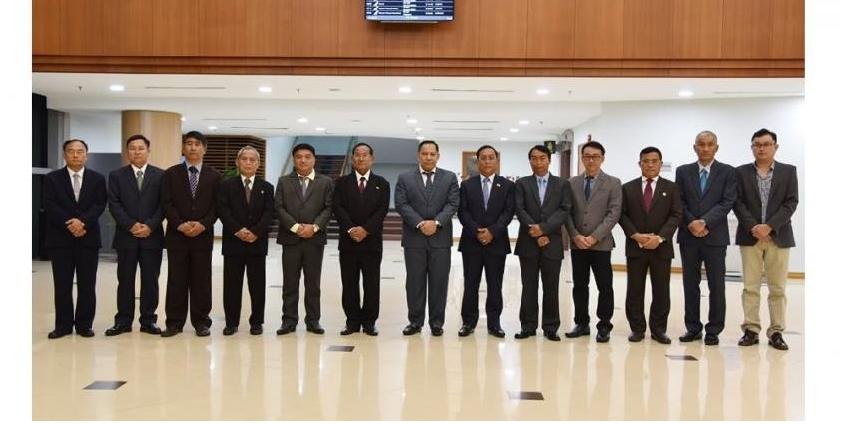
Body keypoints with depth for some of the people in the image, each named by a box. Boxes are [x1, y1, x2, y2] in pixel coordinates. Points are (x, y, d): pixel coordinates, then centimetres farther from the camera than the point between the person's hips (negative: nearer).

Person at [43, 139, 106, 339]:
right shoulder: (52, 178, 7)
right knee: (62, 285, 4)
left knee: (87, 285, 2)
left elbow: (99, 205, -2)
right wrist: (69, 224, -15)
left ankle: (84, 324, 10)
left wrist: (82, 221, -17)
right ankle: (63, 324, 11)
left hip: (88, 237, 0)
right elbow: (50, 206, -3)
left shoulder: (97, 178, 8)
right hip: (60, 238, 0)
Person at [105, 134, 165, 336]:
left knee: (150, 281, 4)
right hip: (126, 236, 0)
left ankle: (149, 320, 12)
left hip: (152, 236, 0)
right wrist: (131, 225, -12)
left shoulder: (161, 175, 6)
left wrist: (150, 226, -12)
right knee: (125, 281, 5)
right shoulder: (116, 175, 7)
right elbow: (114, 205, -1)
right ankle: (123, 321, 12)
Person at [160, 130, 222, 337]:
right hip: (177, 235, 0)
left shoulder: (214, 175, 7)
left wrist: (203, 224, -13)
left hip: (203, 235, 0)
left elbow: (217, 205, 1)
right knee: (176, 281, 3)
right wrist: (180, 225, -13)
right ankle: (174, 322, 10)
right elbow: (166, 204, 0)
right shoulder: (171, 173, 6)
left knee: (201, 280, 4)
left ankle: (201, 322, 11)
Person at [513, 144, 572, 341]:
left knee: (551, 288, 4)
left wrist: (543, 228, -15)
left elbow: (564, 211, -4)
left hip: (552, 242, 0)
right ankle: (528, 326, 12)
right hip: (528, 242, 0)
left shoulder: (562, 184, 7)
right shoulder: (522, 183, 7)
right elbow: (519, 210, -4)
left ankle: (550, 327, 12)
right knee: (529, 287, 5)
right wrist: (535, 234, -13)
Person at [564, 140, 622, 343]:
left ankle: (604, 326, 10)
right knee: (579, 285, 9)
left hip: (601, 244, -3)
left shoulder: (613, 183, 1)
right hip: (577, 243, 3)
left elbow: (614, 213, -7)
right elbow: (567, 212, 5)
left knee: (605, 287, 0)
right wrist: (576, 236, -9)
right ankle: (582, 324, 18)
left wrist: (594, 237, -15)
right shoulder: (572, 182, 9)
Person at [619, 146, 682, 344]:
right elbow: (622, 215, 3)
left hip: (661, 247, 0)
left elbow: (676, 215, -2)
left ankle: (659, 329, 13)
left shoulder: (671, 187, 7)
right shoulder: (628, 188, 9)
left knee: (661, 291, 3)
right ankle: (637, 328, 12)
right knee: (634, 291, 3)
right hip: (635, 246, 1)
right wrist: (636, 235, -12)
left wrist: (660, 237, -15)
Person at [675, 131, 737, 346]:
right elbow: (679, 202, 4)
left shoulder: (727, 172, 3)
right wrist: (692, 223, -11)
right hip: (688, 236, 2)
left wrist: (705, 222, -16)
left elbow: (727, 202, -6)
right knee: (690, 284, 7)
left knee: (717, 286, 2)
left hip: (715, 236, -2)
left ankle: (714, 330, 10)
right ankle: (693, 328, 16)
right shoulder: (683, 171, 9)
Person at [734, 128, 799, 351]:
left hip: (778, 237, 0)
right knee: (750, 287, 2)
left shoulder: (788, 171, 6)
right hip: (750, 236, 0)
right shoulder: (741, 172, 6)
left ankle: (776, 332, 9)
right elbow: (738, 203, 0)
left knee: (778, 288, 3)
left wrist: (769, 226, -14)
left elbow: (791, 203, -3)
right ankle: (751, 330, 8)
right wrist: (753, 227, -14)